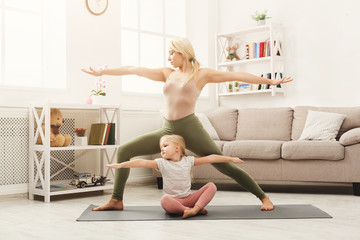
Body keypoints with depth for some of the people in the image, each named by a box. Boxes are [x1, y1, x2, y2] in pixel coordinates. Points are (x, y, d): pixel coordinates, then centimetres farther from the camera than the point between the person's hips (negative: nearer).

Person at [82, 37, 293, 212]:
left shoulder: (201, 74, 3)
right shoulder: (167, 73, 15)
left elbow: (236, 76, 0)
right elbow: (133, 70, 15)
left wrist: (270, 81, -3)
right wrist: (102, 72, 18)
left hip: (190, 128, -5)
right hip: (168, 130, 5)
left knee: (224, 165, -11)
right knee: (124, 151, -1)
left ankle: (263, 197, 5)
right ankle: (117, 200, 9)